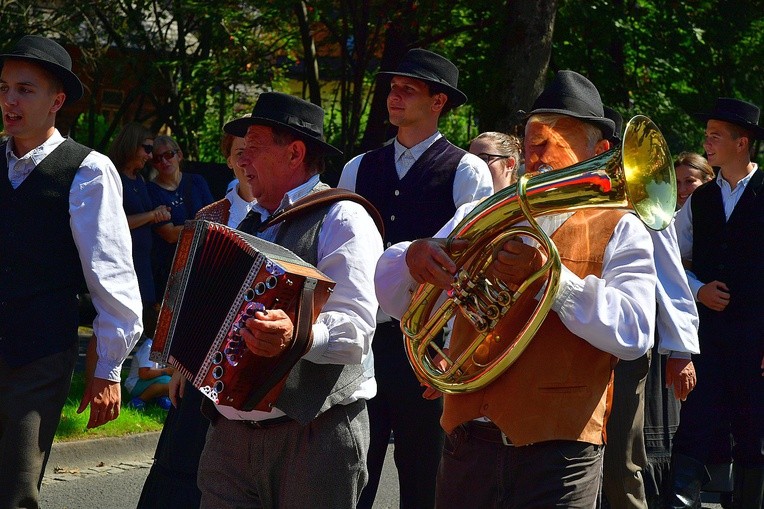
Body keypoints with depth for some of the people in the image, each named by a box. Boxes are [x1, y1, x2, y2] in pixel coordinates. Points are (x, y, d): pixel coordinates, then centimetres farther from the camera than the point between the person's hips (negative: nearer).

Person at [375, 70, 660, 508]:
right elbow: (393, 298, 11)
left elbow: (633, 334, -12)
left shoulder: (618, 232, 4)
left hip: (557, 455, -3)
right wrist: (413, 257, -12)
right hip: (469, 444, 4)